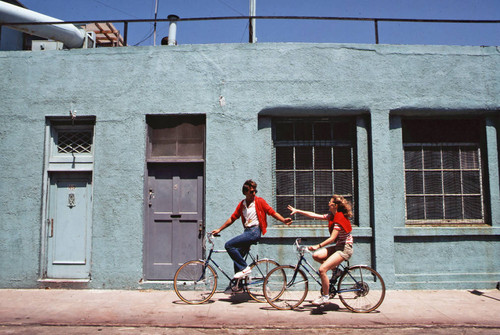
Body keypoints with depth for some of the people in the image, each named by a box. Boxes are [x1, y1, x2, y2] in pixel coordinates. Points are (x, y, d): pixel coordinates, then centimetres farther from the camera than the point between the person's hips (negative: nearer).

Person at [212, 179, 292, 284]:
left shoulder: (259, 201, -1)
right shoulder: (241, 204, 13)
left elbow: (272, 212, -3)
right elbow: (232, 218, 17)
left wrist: (283, 220, -19)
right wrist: (219, 230, 17)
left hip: (255, 231, -6)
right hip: (247, 231, 6)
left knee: (229, 245, -17)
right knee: (237, 256, 5)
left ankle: (244, 268, -9)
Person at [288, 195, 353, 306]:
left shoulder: (340, 218, -19)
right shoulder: (332, 216, 9)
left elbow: (332, 238, -24)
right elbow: (314, 215, 10)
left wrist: (318, 246, -28)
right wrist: (297, 211, 9)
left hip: (345, 248, -9)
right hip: (338, 246, 9)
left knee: (322, 269, -18)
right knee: (316, 255, -7)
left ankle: (325, 296, -3)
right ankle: (335, 268, 10)